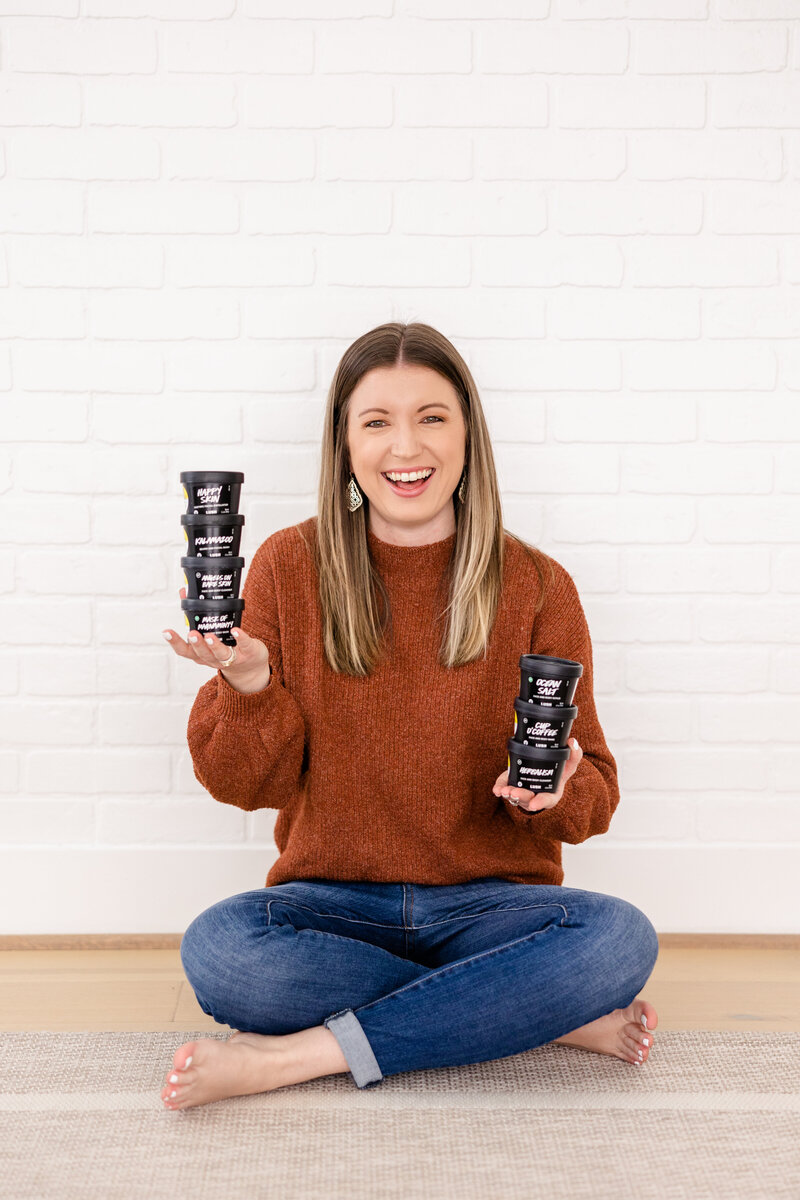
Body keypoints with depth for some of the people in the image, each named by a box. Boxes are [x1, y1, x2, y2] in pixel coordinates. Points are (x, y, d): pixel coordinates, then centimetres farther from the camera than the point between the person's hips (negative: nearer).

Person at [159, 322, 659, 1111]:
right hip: (332, 904, 1)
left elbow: (594, 795, 3)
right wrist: (249, 683, -19)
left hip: (489, 903, 0)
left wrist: (553, 791, -20)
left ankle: (294, 1056, -21)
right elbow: (249, 785, 1)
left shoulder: (536, 587, -1)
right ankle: (552, 1014, -18)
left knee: (620, 937, -29)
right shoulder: (289, 566, 0)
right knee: (215, 949, -31)